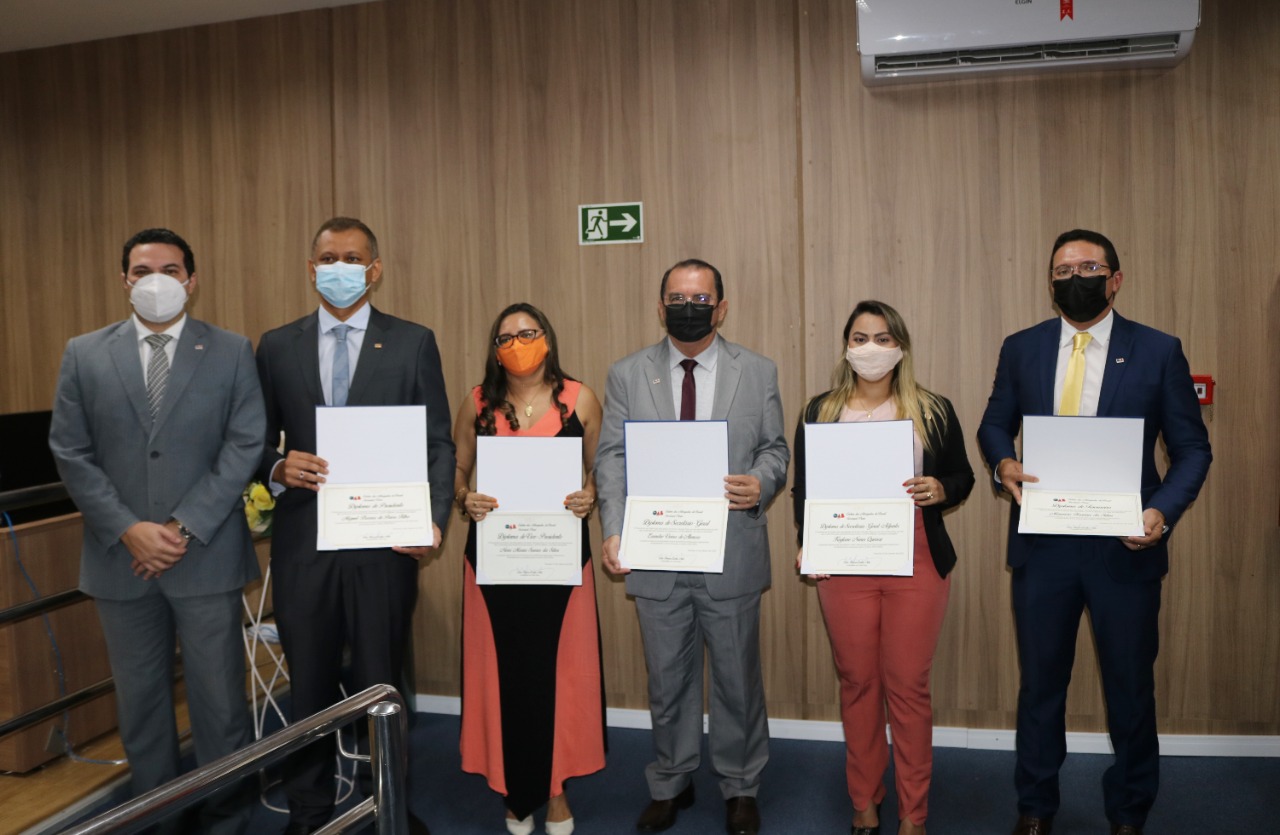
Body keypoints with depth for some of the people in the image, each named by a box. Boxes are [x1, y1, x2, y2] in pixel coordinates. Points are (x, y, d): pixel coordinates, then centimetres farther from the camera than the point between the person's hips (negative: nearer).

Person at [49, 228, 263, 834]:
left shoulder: (232, 352, 1)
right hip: (120, 557, 2)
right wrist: (128, 529, -9)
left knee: (220, 699, 4)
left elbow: (244, 447, -5)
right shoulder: (84, 354, 6)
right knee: (140, 701, 12)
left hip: (206, 556, -2)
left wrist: (184, 527, -12)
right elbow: (71, 454, 2)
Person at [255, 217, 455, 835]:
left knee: (380, 685, 10)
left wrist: (433, 520, -13)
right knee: (309, 686, 14)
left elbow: (438, 443, 0)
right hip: (302, 544, 2)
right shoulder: (277, 346, 7)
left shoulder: (413, 343, 2)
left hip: (384, 544, -2)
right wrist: (278, 467, -13)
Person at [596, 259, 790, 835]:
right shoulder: (626, 375, 5)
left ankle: (740, 787, 30)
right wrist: (613, 530, -9)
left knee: (737, 677, 11)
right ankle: (670, 784, 32)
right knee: (667, 679, 13)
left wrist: (761, 484, -16)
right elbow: (612, 457, 2)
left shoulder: (758, 372, 4)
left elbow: (774, 448, 7)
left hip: (733, 555, 0)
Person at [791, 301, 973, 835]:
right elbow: (803, 490, 9)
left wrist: (941, 490, -12)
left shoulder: (934, 411, 4)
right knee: (856, 682, 10)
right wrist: (806, 544, -5)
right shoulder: (819, 413, 6)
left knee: (909, 685, 3)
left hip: (916, 565, -1)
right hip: (842, 566, 1)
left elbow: (962, 476, 10)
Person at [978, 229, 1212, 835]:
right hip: (1042, 543, 2)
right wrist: (1003, 463, -9)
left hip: (1125, 547, -1)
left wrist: (1163, 510, -16)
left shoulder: (1158, 352, -2)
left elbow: (1192, 449, 0)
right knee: (1040, 682, 14)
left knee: (1130, 687, 12)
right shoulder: (1021, 349, 4)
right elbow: (994, 424, 13)